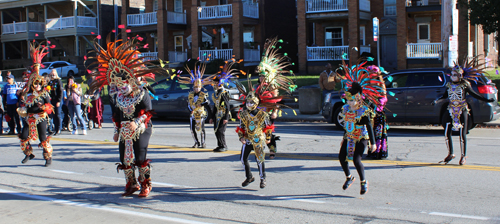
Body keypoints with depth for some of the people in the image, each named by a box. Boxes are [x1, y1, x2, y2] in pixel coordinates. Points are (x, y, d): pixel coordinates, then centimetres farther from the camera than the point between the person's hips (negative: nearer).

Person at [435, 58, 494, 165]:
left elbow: (474, 95, -1)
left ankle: (463, 156, 11)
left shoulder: (465, 85, -4)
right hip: (452, 112, 4)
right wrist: (438, 100, 13)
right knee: (447, 134, 1)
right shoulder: (450, 85, 7)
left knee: (462, 135, -2)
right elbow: (445, 95, 22)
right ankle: (450, 154, 17)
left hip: (462, 112, -4)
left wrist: (487, 100, -6)